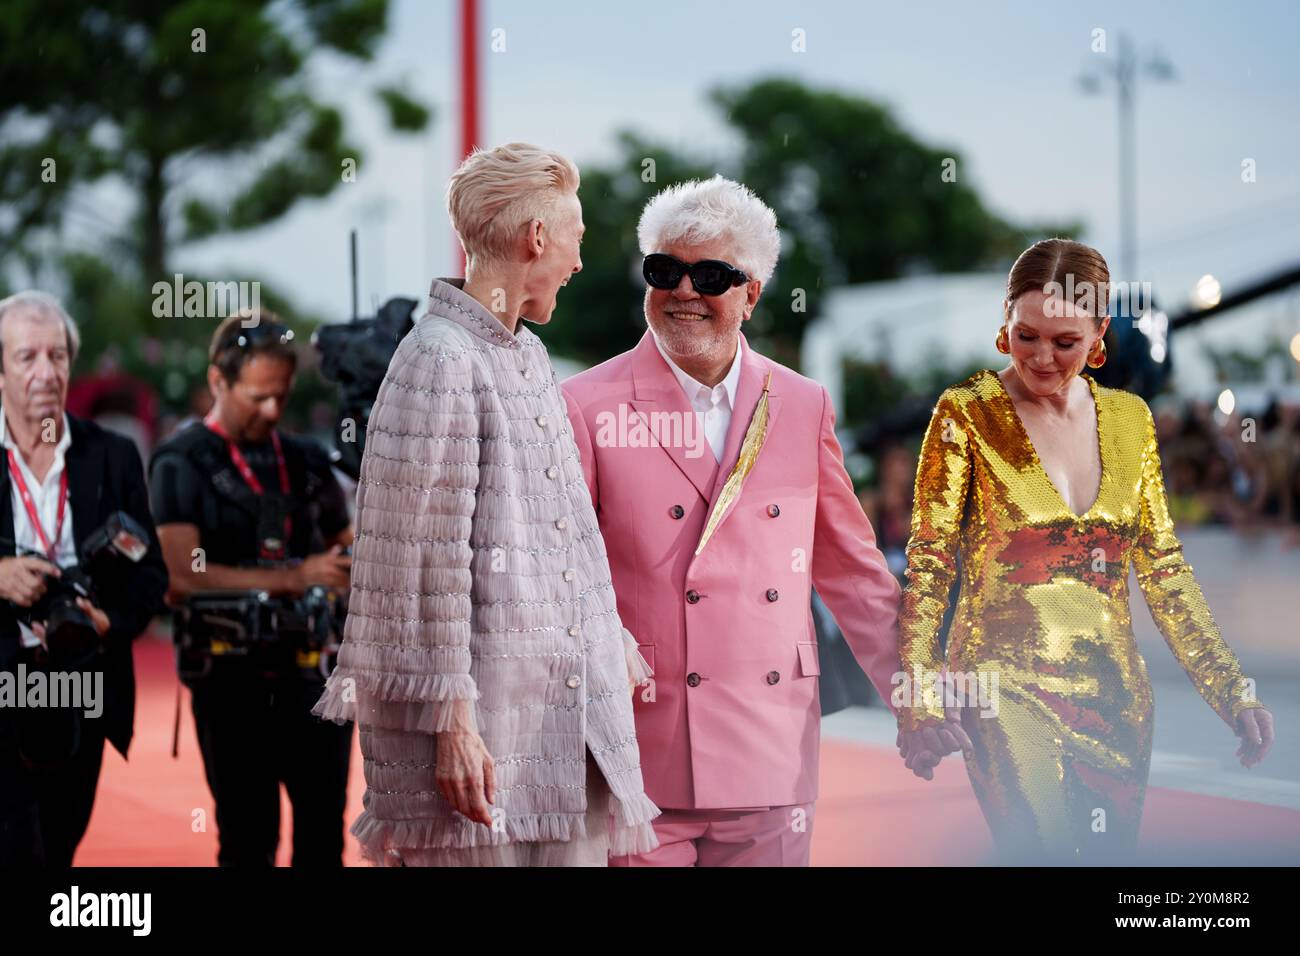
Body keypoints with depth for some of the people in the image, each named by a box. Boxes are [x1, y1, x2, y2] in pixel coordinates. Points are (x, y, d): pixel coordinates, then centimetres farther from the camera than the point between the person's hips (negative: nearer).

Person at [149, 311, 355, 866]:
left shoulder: (307, 461, 14)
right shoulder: (182, 464, -2)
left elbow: (342, 544, 25)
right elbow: (183, 576, -14)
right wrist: (294, 578, -22)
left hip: (311, 668, 4)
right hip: (232, 671, -4)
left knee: (324, 831, 4)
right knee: (248, 838, -1)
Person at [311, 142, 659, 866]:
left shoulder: (530, 357, 18)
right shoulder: (440, 360, -11)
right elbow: (427, 562, -15)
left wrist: (618, 652, 27)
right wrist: (451, 723, -18)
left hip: (571, 711, 9)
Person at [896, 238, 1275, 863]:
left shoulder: (1129, 418, 8)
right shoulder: (968, 414, -4)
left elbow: (1163, 566, 11)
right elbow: (927, 564, -5)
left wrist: (1232, 691, 6)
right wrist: (918, 700, -16)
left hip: (1114, 690, 5)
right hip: (1008, 685, -4)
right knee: (1048, 857, -20)